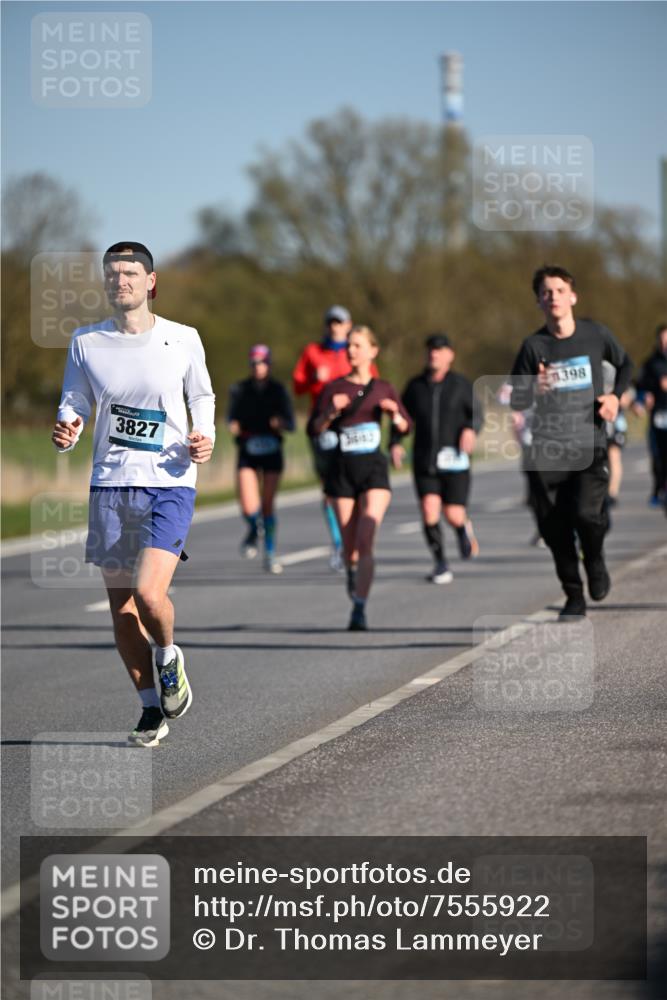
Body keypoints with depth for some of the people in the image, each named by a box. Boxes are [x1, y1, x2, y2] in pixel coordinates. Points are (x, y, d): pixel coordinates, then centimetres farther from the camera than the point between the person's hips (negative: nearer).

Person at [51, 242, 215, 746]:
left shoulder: (183, 339, 0)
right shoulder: (86, 342, 3)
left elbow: (202, 396, 13)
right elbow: (74, 402, 12)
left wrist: (205, 437, -5)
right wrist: (66, 430, -10)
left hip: (170, 482, -3)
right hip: (110, 483, 3)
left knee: (149, 593, -19)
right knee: (121, 605, 5)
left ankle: (168, 657, 15)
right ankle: (152, 709, 20)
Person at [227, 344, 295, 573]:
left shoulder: (277, 390, -2)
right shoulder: (239, 390, 0)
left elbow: (291, 423, -5)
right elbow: (232, 416, 1)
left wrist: (281, 423, -28)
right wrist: (233, 425, -22)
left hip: (271, 451, 0)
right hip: (247, 453, 0)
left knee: (267, 505, 0)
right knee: (249, 508, -13)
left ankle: (270, 554, 13)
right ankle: (254, 531, 22)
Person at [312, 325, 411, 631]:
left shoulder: (383, 389, 7)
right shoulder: (335, 388, 4)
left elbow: (405, 427, 15)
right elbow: (317, 428, -6)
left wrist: (395, 413, -6)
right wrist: (331, 412, -25)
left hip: (374, 468, -1)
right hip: (343, 468, 1)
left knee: (366, 541, -17)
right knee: (350, 545, 6)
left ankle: (359, 609, -18)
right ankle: (352, 572, 42)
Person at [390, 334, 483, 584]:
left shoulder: (461, 384, 2)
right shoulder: (416, 386, 8)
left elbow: (477, 413, 3)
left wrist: (471, 429, -19)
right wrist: (395, 443, -2)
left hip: (454, 460, -2)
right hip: (424, 460, 2)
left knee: (453, 515, -6)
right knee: (429, 511, -12)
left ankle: (464, 528, 32)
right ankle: (441, 564, 3)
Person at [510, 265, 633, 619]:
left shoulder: (596, 334, 2)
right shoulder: (534, 345, 0)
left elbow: (625, 365, 21)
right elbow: (516, 401, 4)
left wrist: (615, 395, 3)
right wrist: (535, 389, -18)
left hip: (589, 445, -1)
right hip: (545, 449, 1)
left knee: (587, 513, -21)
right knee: (554, 530, 0)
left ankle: (595, 560, 12)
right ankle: (574, 597, 19)